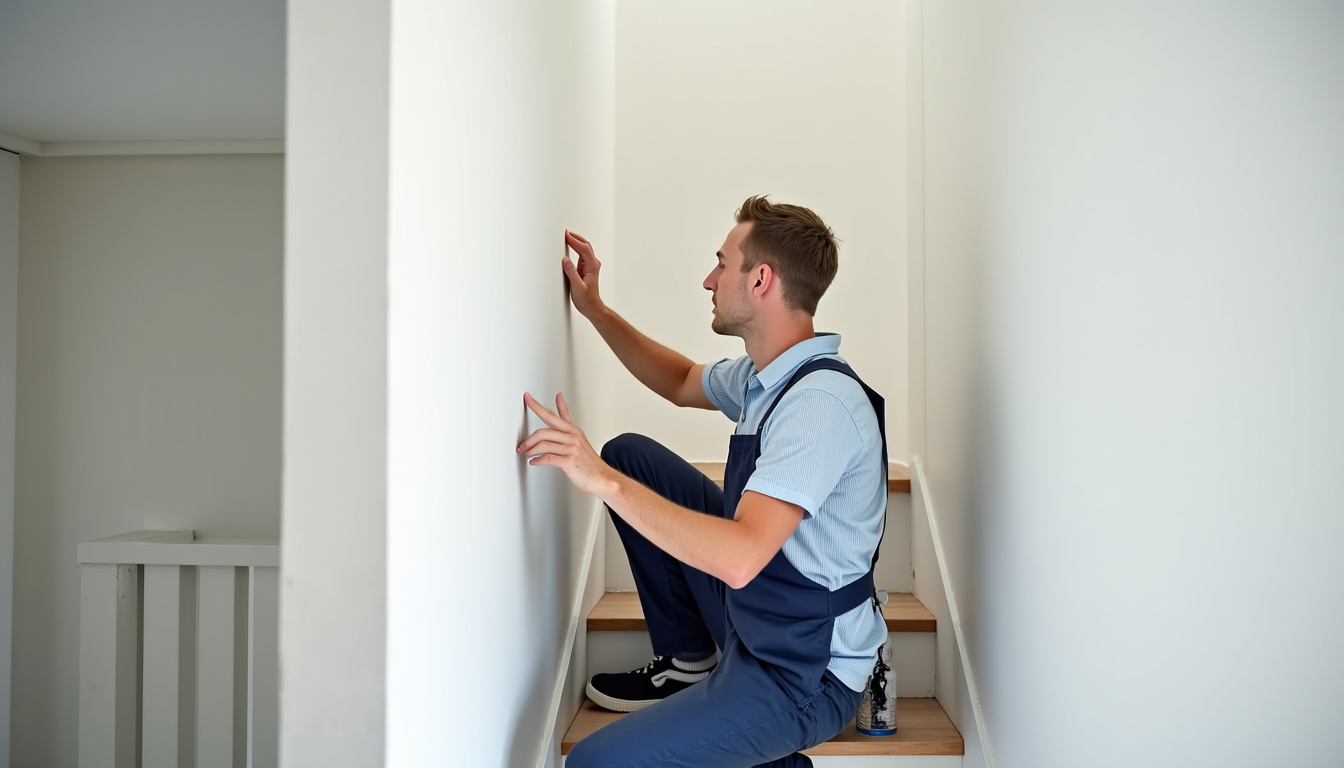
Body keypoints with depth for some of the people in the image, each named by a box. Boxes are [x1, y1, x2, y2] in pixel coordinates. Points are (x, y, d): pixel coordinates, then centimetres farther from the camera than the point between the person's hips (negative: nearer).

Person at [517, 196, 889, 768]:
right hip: (752, 615, 9)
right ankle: (691, 661, 15)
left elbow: (739, 559, -37)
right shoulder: (763, 376, 1)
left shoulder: (823, 403, -27)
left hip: (805, 677, -9)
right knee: (629, 453, 9)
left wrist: (606, 482, -34)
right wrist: (593, 308, 17)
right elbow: (682, 383, 23)